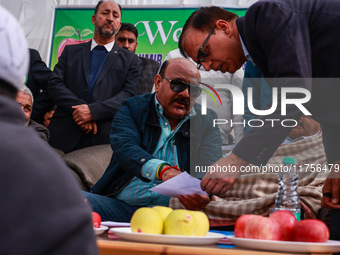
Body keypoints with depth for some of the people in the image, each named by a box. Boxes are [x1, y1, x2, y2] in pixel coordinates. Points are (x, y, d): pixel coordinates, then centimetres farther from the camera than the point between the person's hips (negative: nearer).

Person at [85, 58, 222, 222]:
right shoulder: (132, 108, 9)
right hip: (120, 206, 0)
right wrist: (163, 170, -34)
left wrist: (202, 194, -29)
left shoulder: (207, 122, 14)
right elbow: (124, 146, -12)